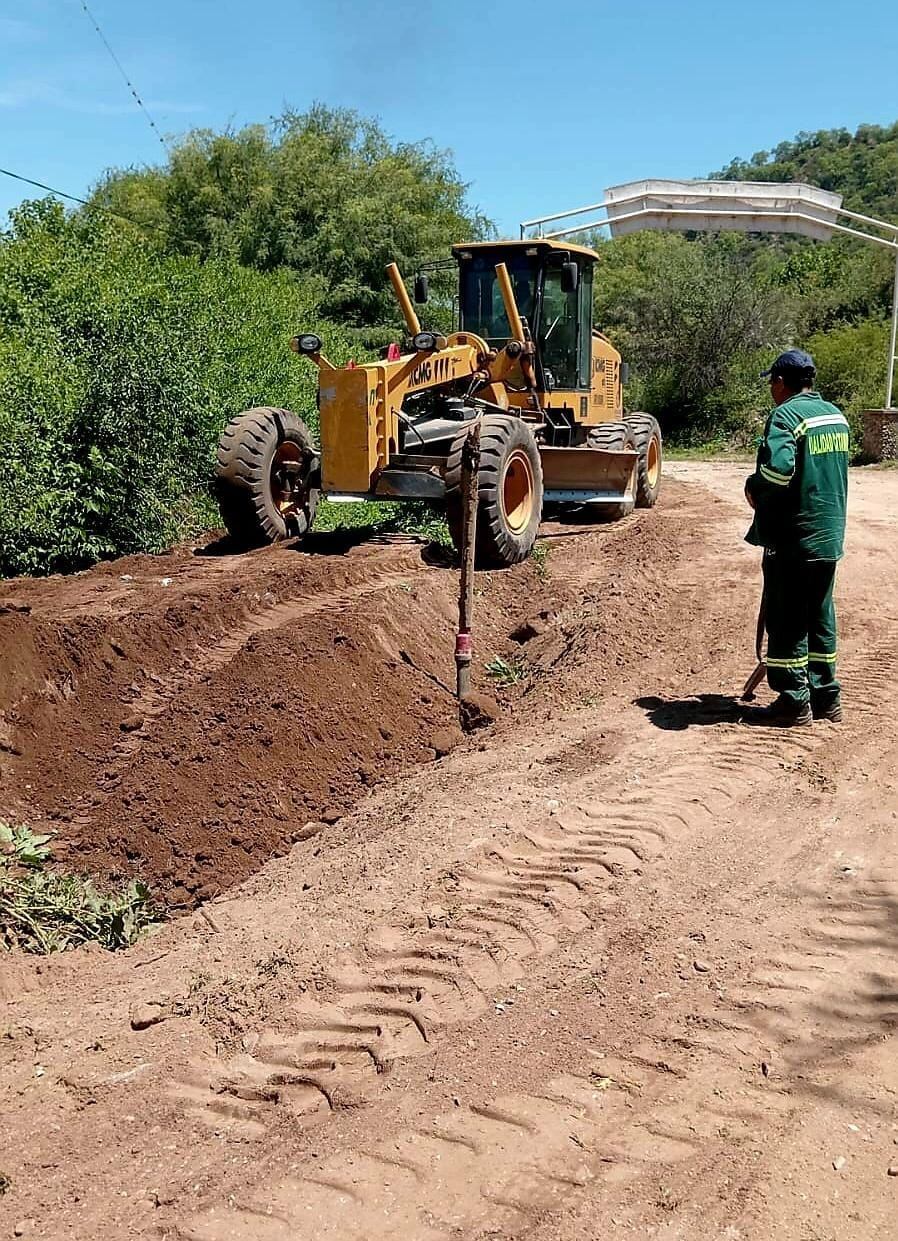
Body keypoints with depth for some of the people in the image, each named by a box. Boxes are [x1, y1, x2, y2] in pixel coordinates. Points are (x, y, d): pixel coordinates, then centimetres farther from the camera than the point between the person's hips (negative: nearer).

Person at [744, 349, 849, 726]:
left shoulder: (786, 415, -15)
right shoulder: (836, 416, 12)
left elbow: (777, 467, -31)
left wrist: (753, 489, -13)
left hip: (792, 538, -8)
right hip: (830, 537, 8)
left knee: (786, 621, 1)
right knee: (820, 617, 15)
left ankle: (794, 702, 6)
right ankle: (826, 698, 21)